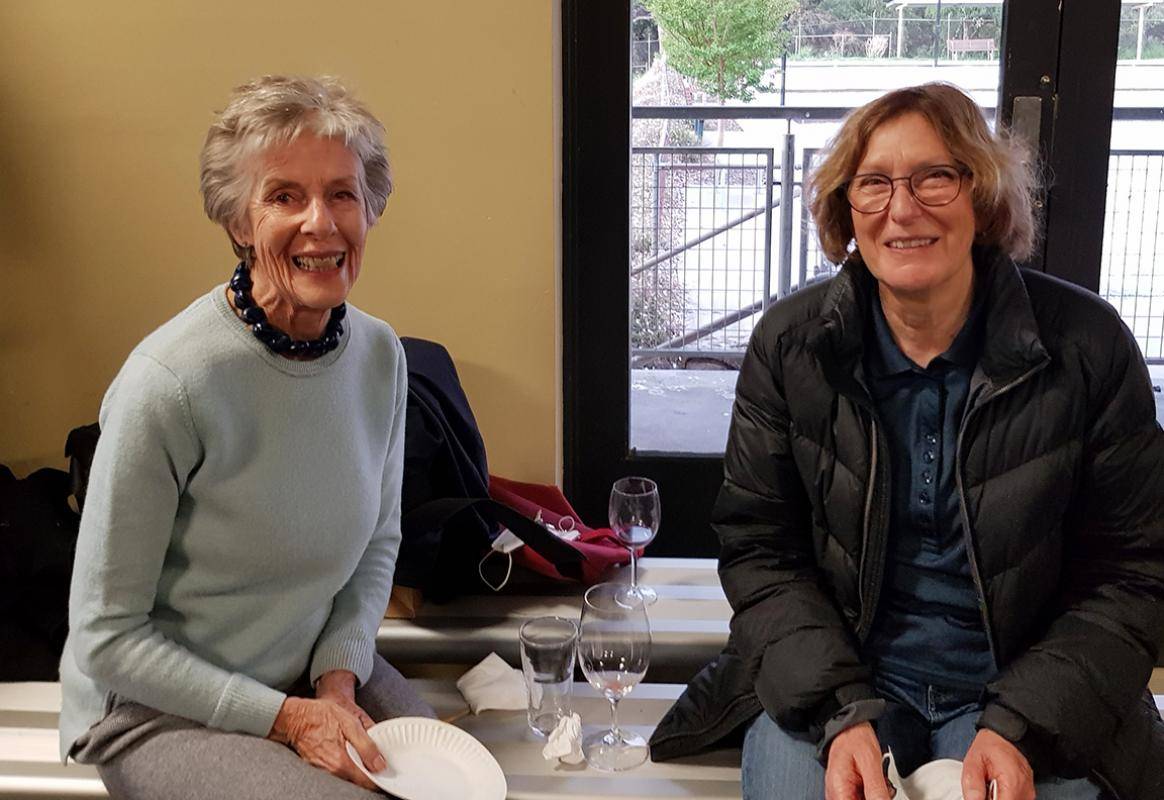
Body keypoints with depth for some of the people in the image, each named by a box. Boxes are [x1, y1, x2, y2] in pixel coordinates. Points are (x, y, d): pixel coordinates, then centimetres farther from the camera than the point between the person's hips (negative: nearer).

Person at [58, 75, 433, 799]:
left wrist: (339, 674, -7)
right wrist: (283, 717, -19)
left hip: (319, 670, 5)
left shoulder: (380, 354, -5)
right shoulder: (169, 383, -24)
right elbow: (106, 634, -17)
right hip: (158, 708, -5)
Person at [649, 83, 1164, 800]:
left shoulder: (1089, 346, -7)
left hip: (1028, 693, 0)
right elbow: (758, 548, -1)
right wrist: (842, 713, -15)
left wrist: (1019, 727, -15)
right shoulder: (790, 344, -4)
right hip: (826, 682, 1)